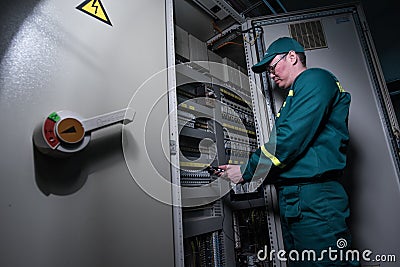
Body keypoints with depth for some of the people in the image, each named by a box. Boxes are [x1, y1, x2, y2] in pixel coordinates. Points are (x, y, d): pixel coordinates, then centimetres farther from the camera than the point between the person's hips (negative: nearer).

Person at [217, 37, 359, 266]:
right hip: (294, 199, 10)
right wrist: (248, 170, 11)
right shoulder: (296, 96, 26)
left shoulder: (315, 79, -4)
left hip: (313, 198, -10)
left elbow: (290, 139, -18)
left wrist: (247, 171, -8)